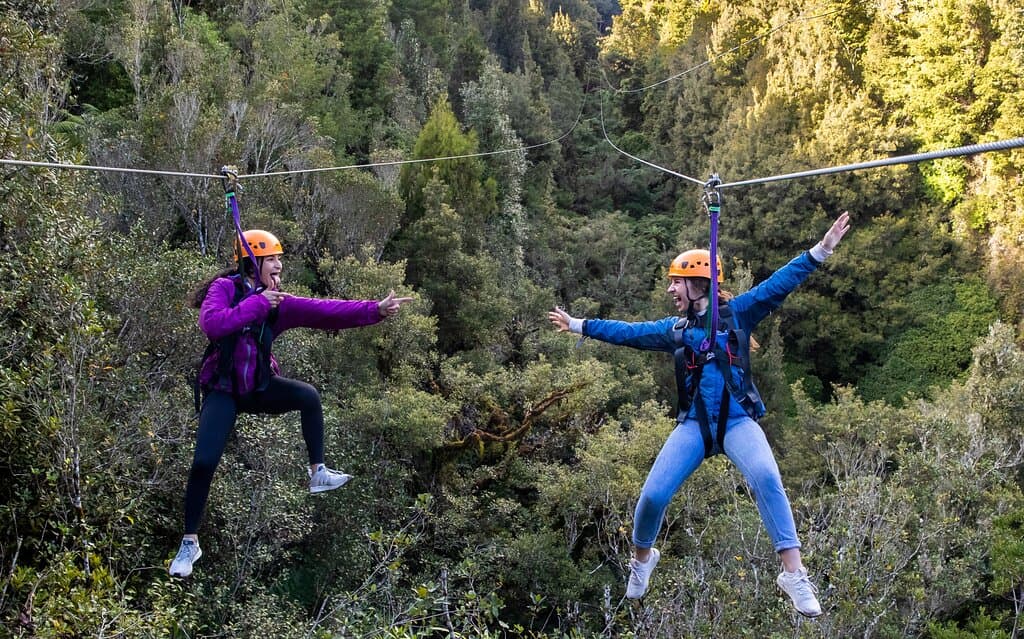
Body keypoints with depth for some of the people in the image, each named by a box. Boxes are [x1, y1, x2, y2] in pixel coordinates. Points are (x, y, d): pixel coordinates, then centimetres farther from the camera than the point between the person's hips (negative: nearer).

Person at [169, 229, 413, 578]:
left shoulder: (278, 301, -1)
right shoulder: (224, 288, -13)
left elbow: (324, 310, -10)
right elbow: (211, 324, -32)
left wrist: (375, 309, -19)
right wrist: (257, 303, -28)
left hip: (259, 387, 5)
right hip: (222, 390, -4)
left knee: (308, 395, -18)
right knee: (204, 463, -15)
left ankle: (318, 473, -3)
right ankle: (190, 542, 2)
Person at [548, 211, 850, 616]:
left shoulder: (736, 313, 2)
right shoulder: (675, 330, 12)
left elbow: (780, 284, -4)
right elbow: (627, 332, 22)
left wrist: (821, 250, -12)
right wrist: (578, 325, 27)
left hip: (738, 420, -3)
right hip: (694, 424, 3)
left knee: (767, 480, -30)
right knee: (653, 495, -5)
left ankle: (794, 574, -24)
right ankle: (642, 559, 27)